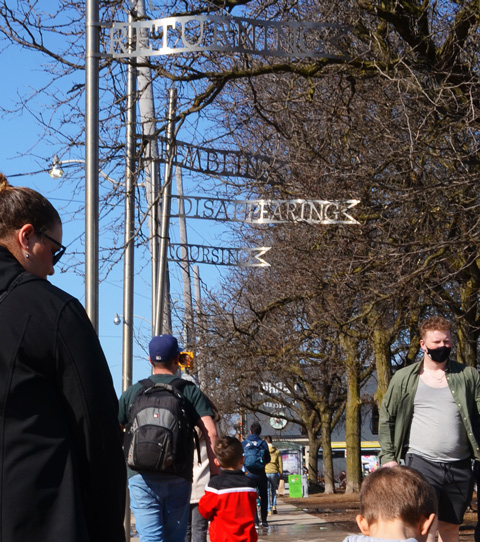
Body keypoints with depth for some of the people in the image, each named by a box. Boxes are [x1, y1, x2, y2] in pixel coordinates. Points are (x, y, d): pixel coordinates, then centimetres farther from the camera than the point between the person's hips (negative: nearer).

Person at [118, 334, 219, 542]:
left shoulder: (132, 392, 9)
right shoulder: (191, 392, 5)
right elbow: (210, 433, -5)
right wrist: (216, 475, -1)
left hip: (142, 477, 0)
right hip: (178, 478, 0)